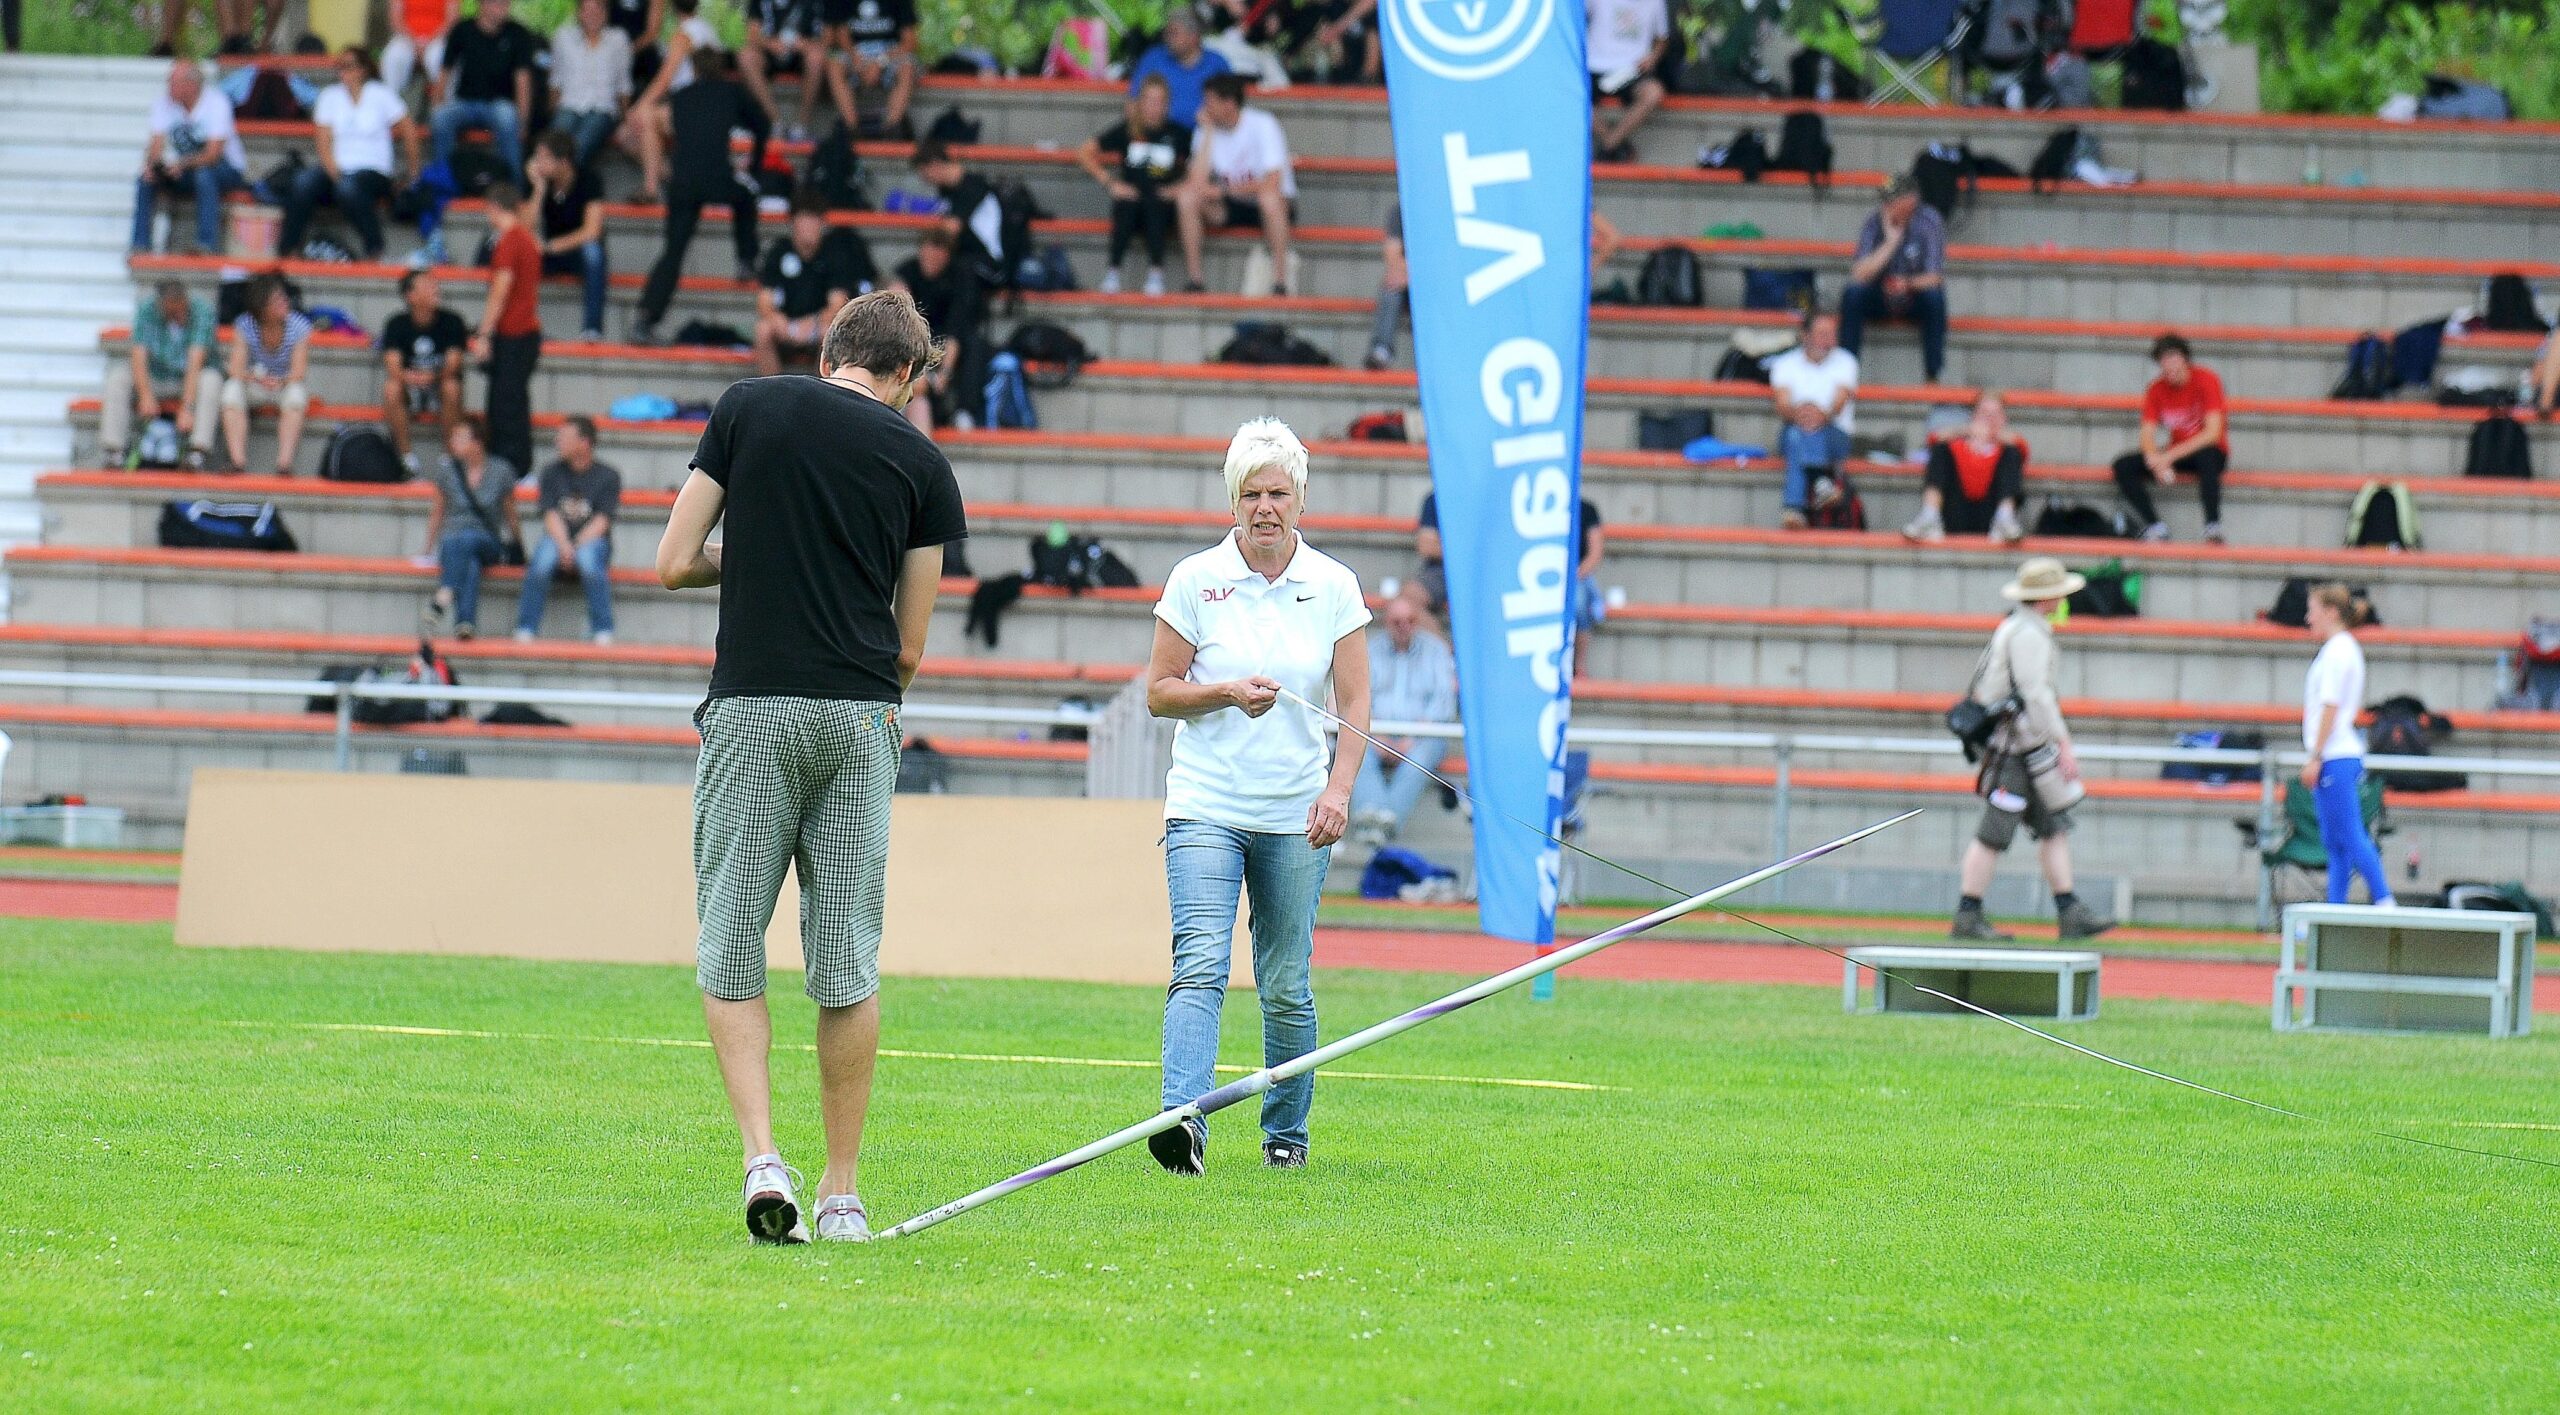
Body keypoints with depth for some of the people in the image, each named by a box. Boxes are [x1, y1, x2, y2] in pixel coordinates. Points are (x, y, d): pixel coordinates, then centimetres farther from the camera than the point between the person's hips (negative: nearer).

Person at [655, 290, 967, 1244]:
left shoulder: (748, 408, 3)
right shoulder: (921, 464, 5)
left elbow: (673, 564, 1)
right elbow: (910, 642, 8)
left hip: (752, 708, -1)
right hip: (861, 717, 1)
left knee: (730, 950, 3)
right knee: (846, 960, 6)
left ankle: (762, 1157, -14)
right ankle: (842, 1192, 10)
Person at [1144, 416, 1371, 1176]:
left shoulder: (1333, 587, 3)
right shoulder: (1196, 580, 1)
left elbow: (1355, 702, 3)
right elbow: (1158, 692, 4)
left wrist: (1339, 789, -10)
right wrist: (1228, 693, -14)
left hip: (1295, 818, 2)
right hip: (1205, 806, -2)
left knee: (1286, 985, 6)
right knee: (1200, 964, -17)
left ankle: (1285, 1131, 22)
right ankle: (1184, 1121, -30)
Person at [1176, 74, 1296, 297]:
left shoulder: (1261, 125, -17)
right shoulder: (1205, 130, -2)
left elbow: (1273, 184, -27)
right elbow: (1198, 181, -14)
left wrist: (1223, 189, -27)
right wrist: (1208, 133, -17)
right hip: (1231, 208, 5)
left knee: (1270, 198, -40)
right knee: (1186, 195, -22)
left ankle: (1280, 280, -30)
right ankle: (1194, 278, -18)